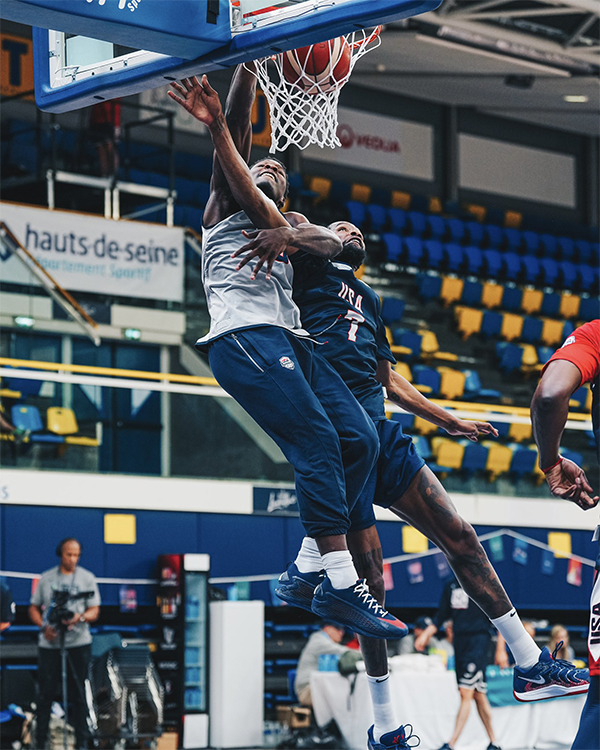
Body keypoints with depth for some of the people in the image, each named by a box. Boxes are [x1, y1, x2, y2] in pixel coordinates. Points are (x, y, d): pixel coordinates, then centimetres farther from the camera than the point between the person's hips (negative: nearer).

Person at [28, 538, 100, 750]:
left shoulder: (87, 578, 5)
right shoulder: (46, 578, 8)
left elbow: (94, 610, 1)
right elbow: (34, 608, 11)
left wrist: (80, 617, -20)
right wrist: (44, 626, -8)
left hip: (79, 643, -1)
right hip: (49, 643, 1)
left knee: (78, 693, 2)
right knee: (46, 693, 0)